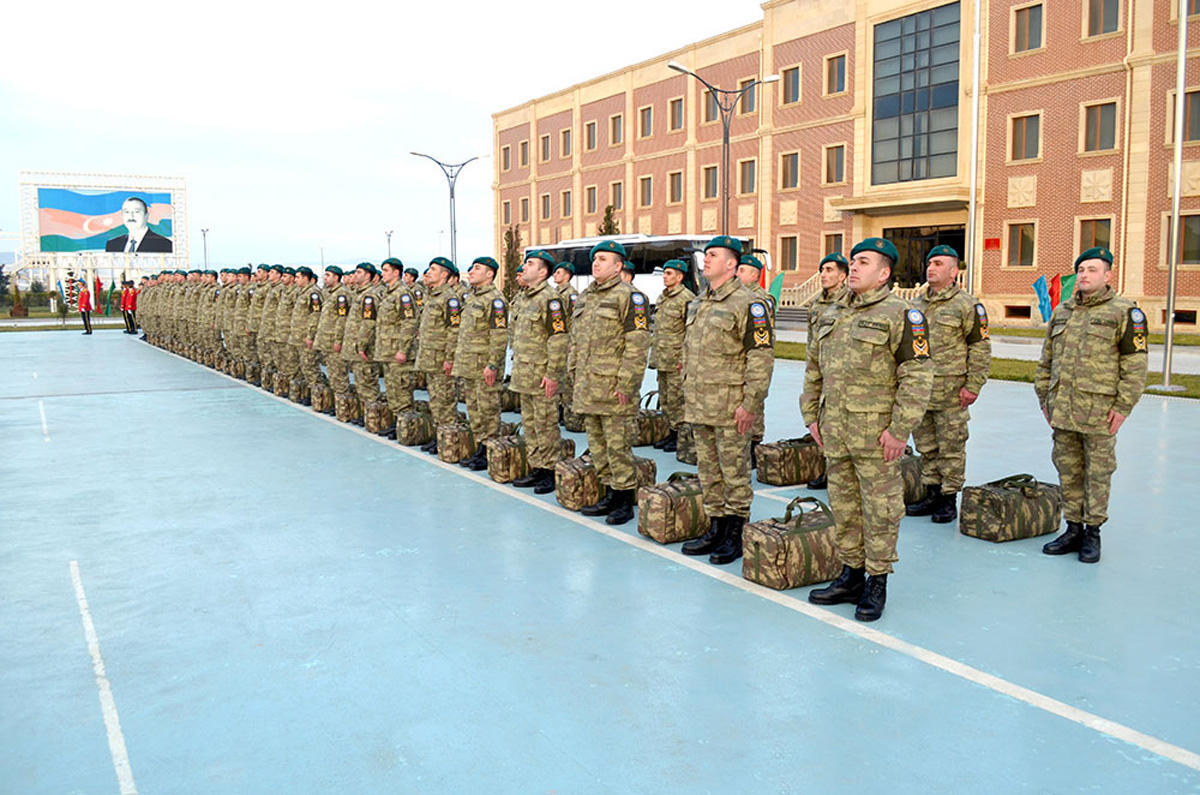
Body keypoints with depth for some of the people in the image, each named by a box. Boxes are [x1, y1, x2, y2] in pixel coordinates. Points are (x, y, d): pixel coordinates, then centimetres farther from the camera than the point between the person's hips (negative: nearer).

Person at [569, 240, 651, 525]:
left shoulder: (629, 296, -9)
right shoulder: (585, 297, 16)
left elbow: (637, 344, -14)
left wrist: (626, 385, -18)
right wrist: (576, 377, 17)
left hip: (612, 386, -8)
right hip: (587, 386, 8)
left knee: (617, 444, -2)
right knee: (596, 444, 13)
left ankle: (625, 499, 8)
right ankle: (610, 494, 23)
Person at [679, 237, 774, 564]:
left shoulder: (748, 304, -10)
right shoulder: (697, 304, 16)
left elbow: (762, 357, -14)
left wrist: (750, 404, -17)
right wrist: (688, 394, 20)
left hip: (730, 408, -8)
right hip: (699, 406, 8)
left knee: (734, 473, 1)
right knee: (708, 472, 14)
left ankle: (735, 536, 11)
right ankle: (715, 529, 25)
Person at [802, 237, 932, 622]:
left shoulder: (900, 314, -8)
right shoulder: (833, 315, 14)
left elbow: (918, 376, -13)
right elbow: (814, 369, 20)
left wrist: (899, 429, -18)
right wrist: (812, 415, 14)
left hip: (877, 434, -7)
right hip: (835, 431, 7)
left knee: (880, 510, 3)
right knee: (843, 507, 14)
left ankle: (876, 584, 15)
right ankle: (851, 577, 27)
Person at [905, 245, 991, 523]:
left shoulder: (967, 305, -5)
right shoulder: (916, 305, 14)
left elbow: (981, 348, -6)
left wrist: (973, 386, -12)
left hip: (950, 393, -6)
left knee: (951, 448, 2)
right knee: (926, 447, 13)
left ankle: (949, 500, 13)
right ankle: (932, 495, 24)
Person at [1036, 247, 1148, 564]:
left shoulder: (1124, 312, -3)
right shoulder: (1062, 311, 14)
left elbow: (1135, 365, -7)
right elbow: (1047, 359, 19)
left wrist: (1123, 406, -12)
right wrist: (1044, 398, 14)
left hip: (1099, 410, -5)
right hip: (1062, 409, 5)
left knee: (1097, 473, 4)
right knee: (1068, 471, 11)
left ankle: (1092, 532, 15)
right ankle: (1073, 529, 22)